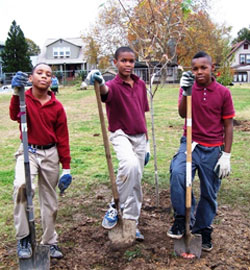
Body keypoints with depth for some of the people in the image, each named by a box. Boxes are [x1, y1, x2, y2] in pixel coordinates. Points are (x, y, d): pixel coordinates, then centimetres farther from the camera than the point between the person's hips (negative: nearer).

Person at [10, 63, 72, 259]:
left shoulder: (57, 106, -2)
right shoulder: (24, 99, -5)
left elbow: (62, 138, 1)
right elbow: (14, 116, -28)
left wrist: (66, 168, 1)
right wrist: (17, 93, -45)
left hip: (50, 154, 2)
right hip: (28, 151, -2)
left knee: (50, 200, 11)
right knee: (22, 186, -30)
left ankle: (50, 241, 29)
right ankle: (23, 238, -13)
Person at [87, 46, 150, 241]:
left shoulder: (141, 85, 7)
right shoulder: (114, 85, -10)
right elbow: (105, 91, -37)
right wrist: (99, 83, -61)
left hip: (139, 137, 6)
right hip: (121, 135, -6)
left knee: (136, 181, 10)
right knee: (130, 165, -35)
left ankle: (131, 223, 24)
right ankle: (115, 206, -13)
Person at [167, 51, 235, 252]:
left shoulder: (223, 92, -2)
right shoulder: (188, 88, 1)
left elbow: (228, 125, 0)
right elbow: (182, 114, -15)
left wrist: (226, 156, -3)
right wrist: (186, 92, -31)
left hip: (213, 150, 1)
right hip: (190, 144, 0)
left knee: (209, 193, 8)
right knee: (178, 174, -29)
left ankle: (203, 231, 28)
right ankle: (182, 220, -12)